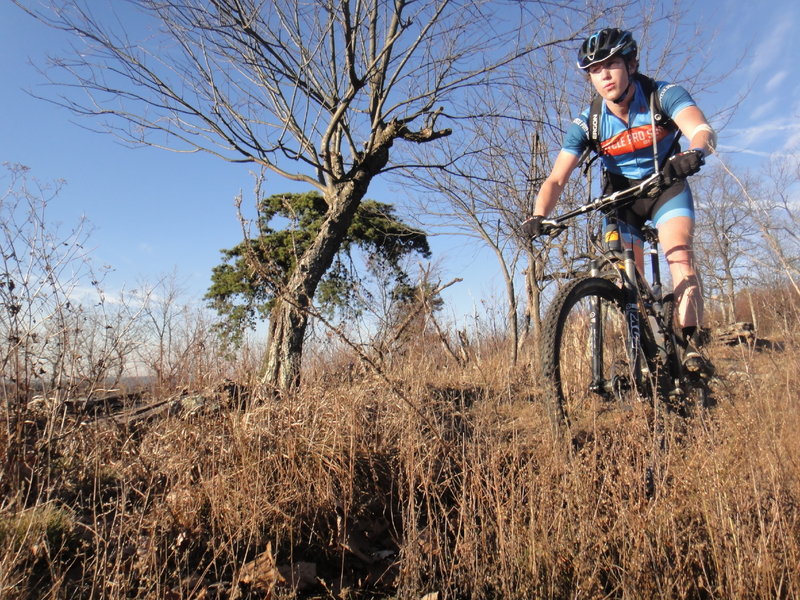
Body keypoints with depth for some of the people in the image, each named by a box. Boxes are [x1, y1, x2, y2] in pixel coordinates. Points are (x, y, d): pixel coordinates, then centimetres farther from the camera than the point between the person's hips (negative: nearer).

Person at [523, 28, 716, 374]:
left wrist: (693, 153, -59)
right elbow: (556, 179, -22)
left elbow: (702, 130, -35)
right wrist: (538, 216, -40)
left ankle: (692, 345, -27)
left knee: (679, 253, -25)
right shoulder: (586, 124, -16)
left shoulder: (663, 95, -19)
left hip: (666, 187, -1)